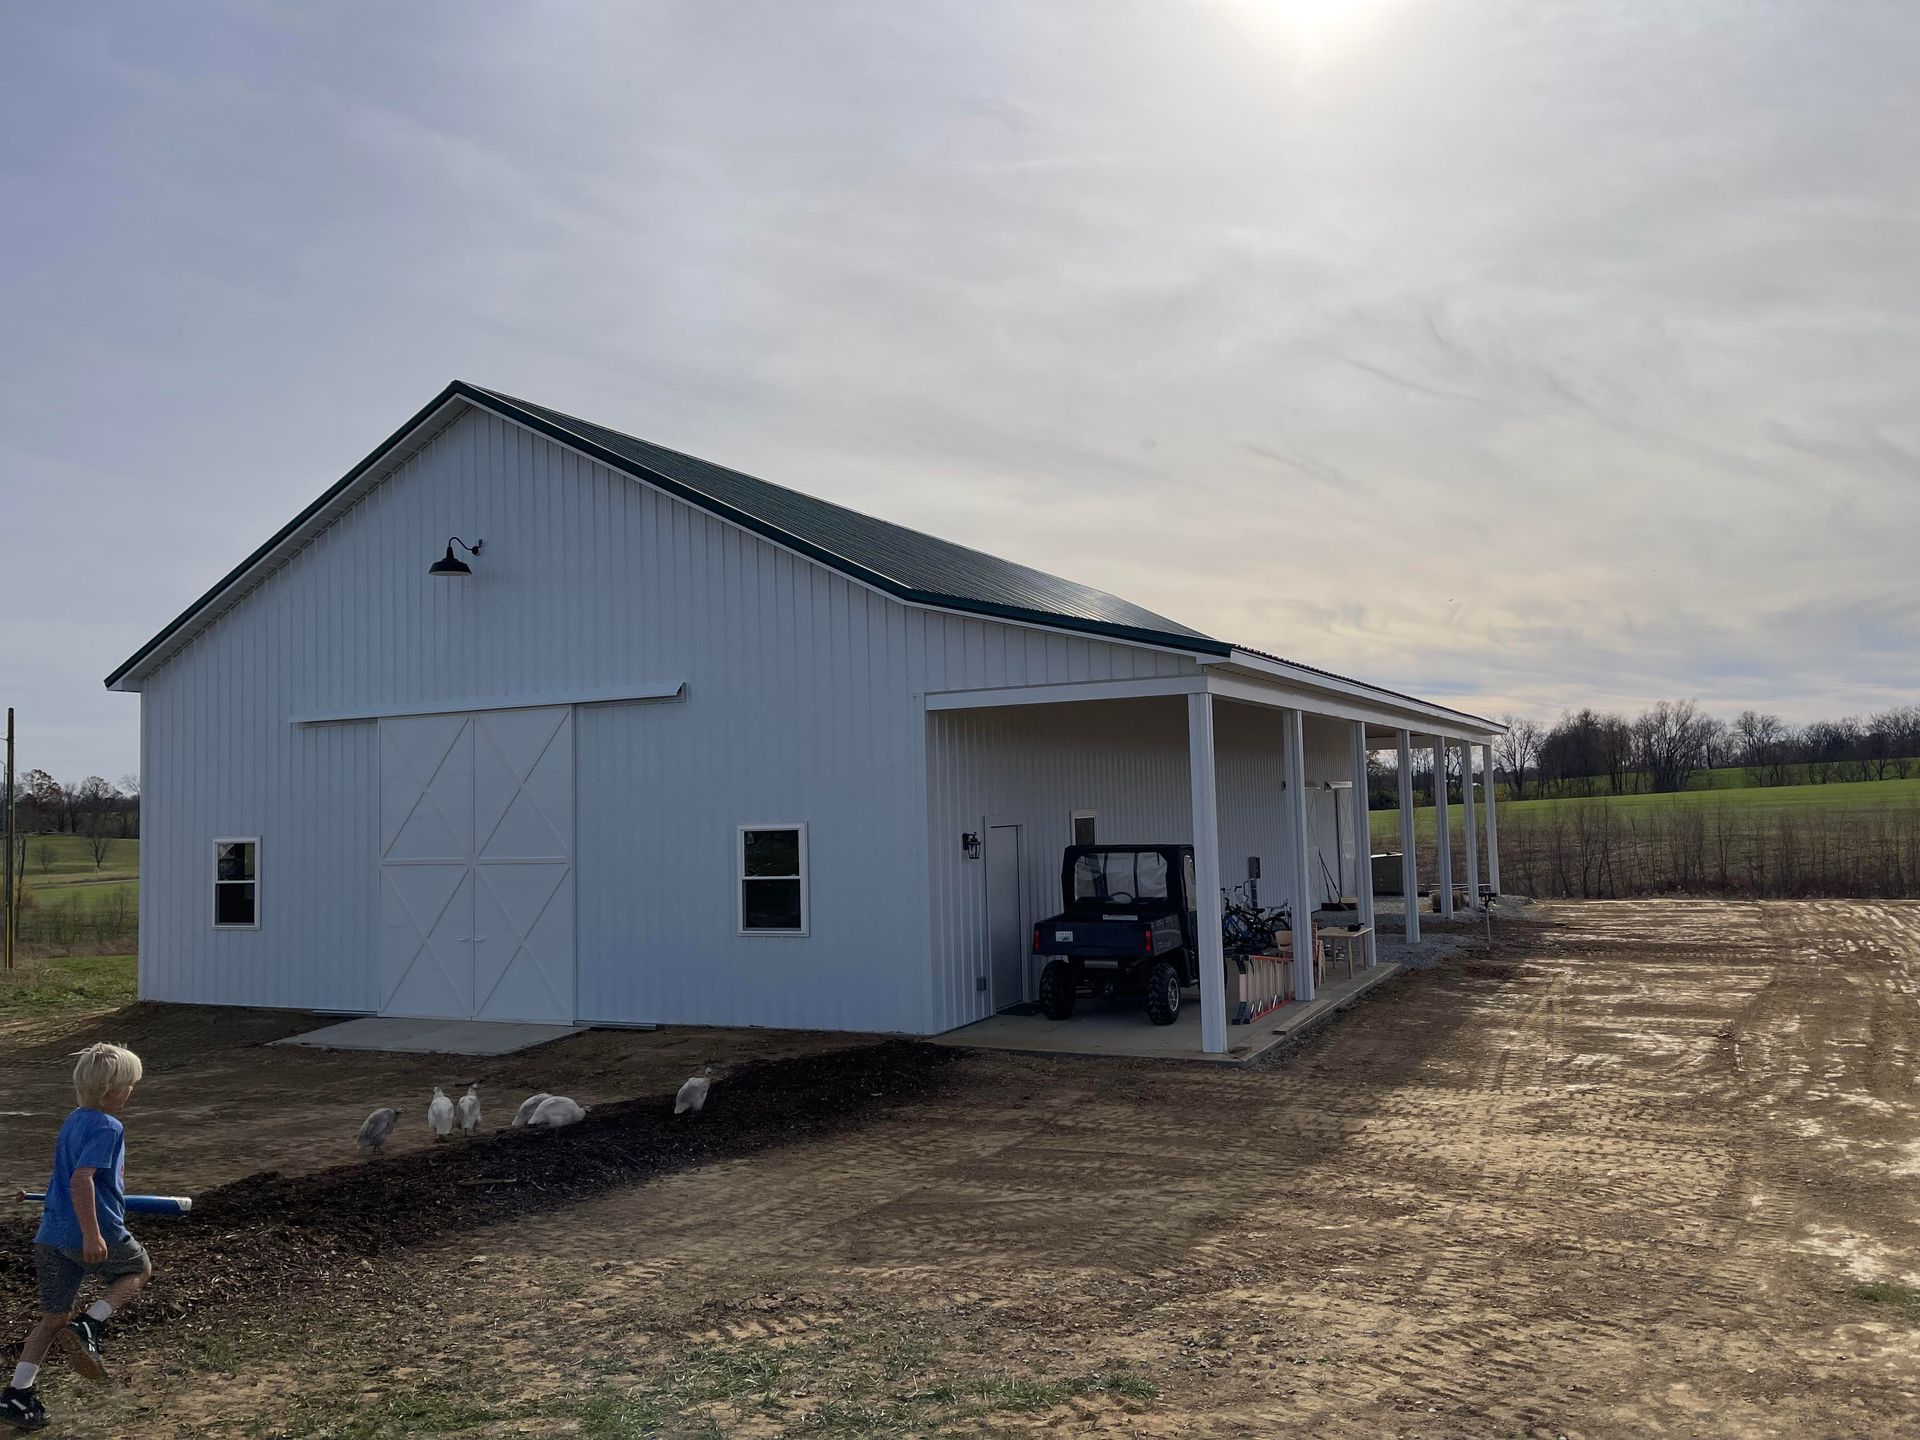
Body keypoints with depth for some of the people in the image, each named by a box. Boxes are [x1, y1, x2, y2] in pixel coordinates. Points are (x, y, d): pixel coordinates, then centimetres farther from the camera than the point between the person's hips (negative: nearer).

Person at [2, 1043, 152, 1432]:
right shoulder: (107, 1127, -16)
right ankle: (88, 1326, 0)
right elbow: (81, 1179, -26)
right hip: (94, 1232, -8)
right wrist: (92, 1234, -27)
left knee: (54, 1317, 15)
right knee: (139, 1269, 19)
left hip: (51, 1234, 8)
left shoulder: (74, 1121, 13)